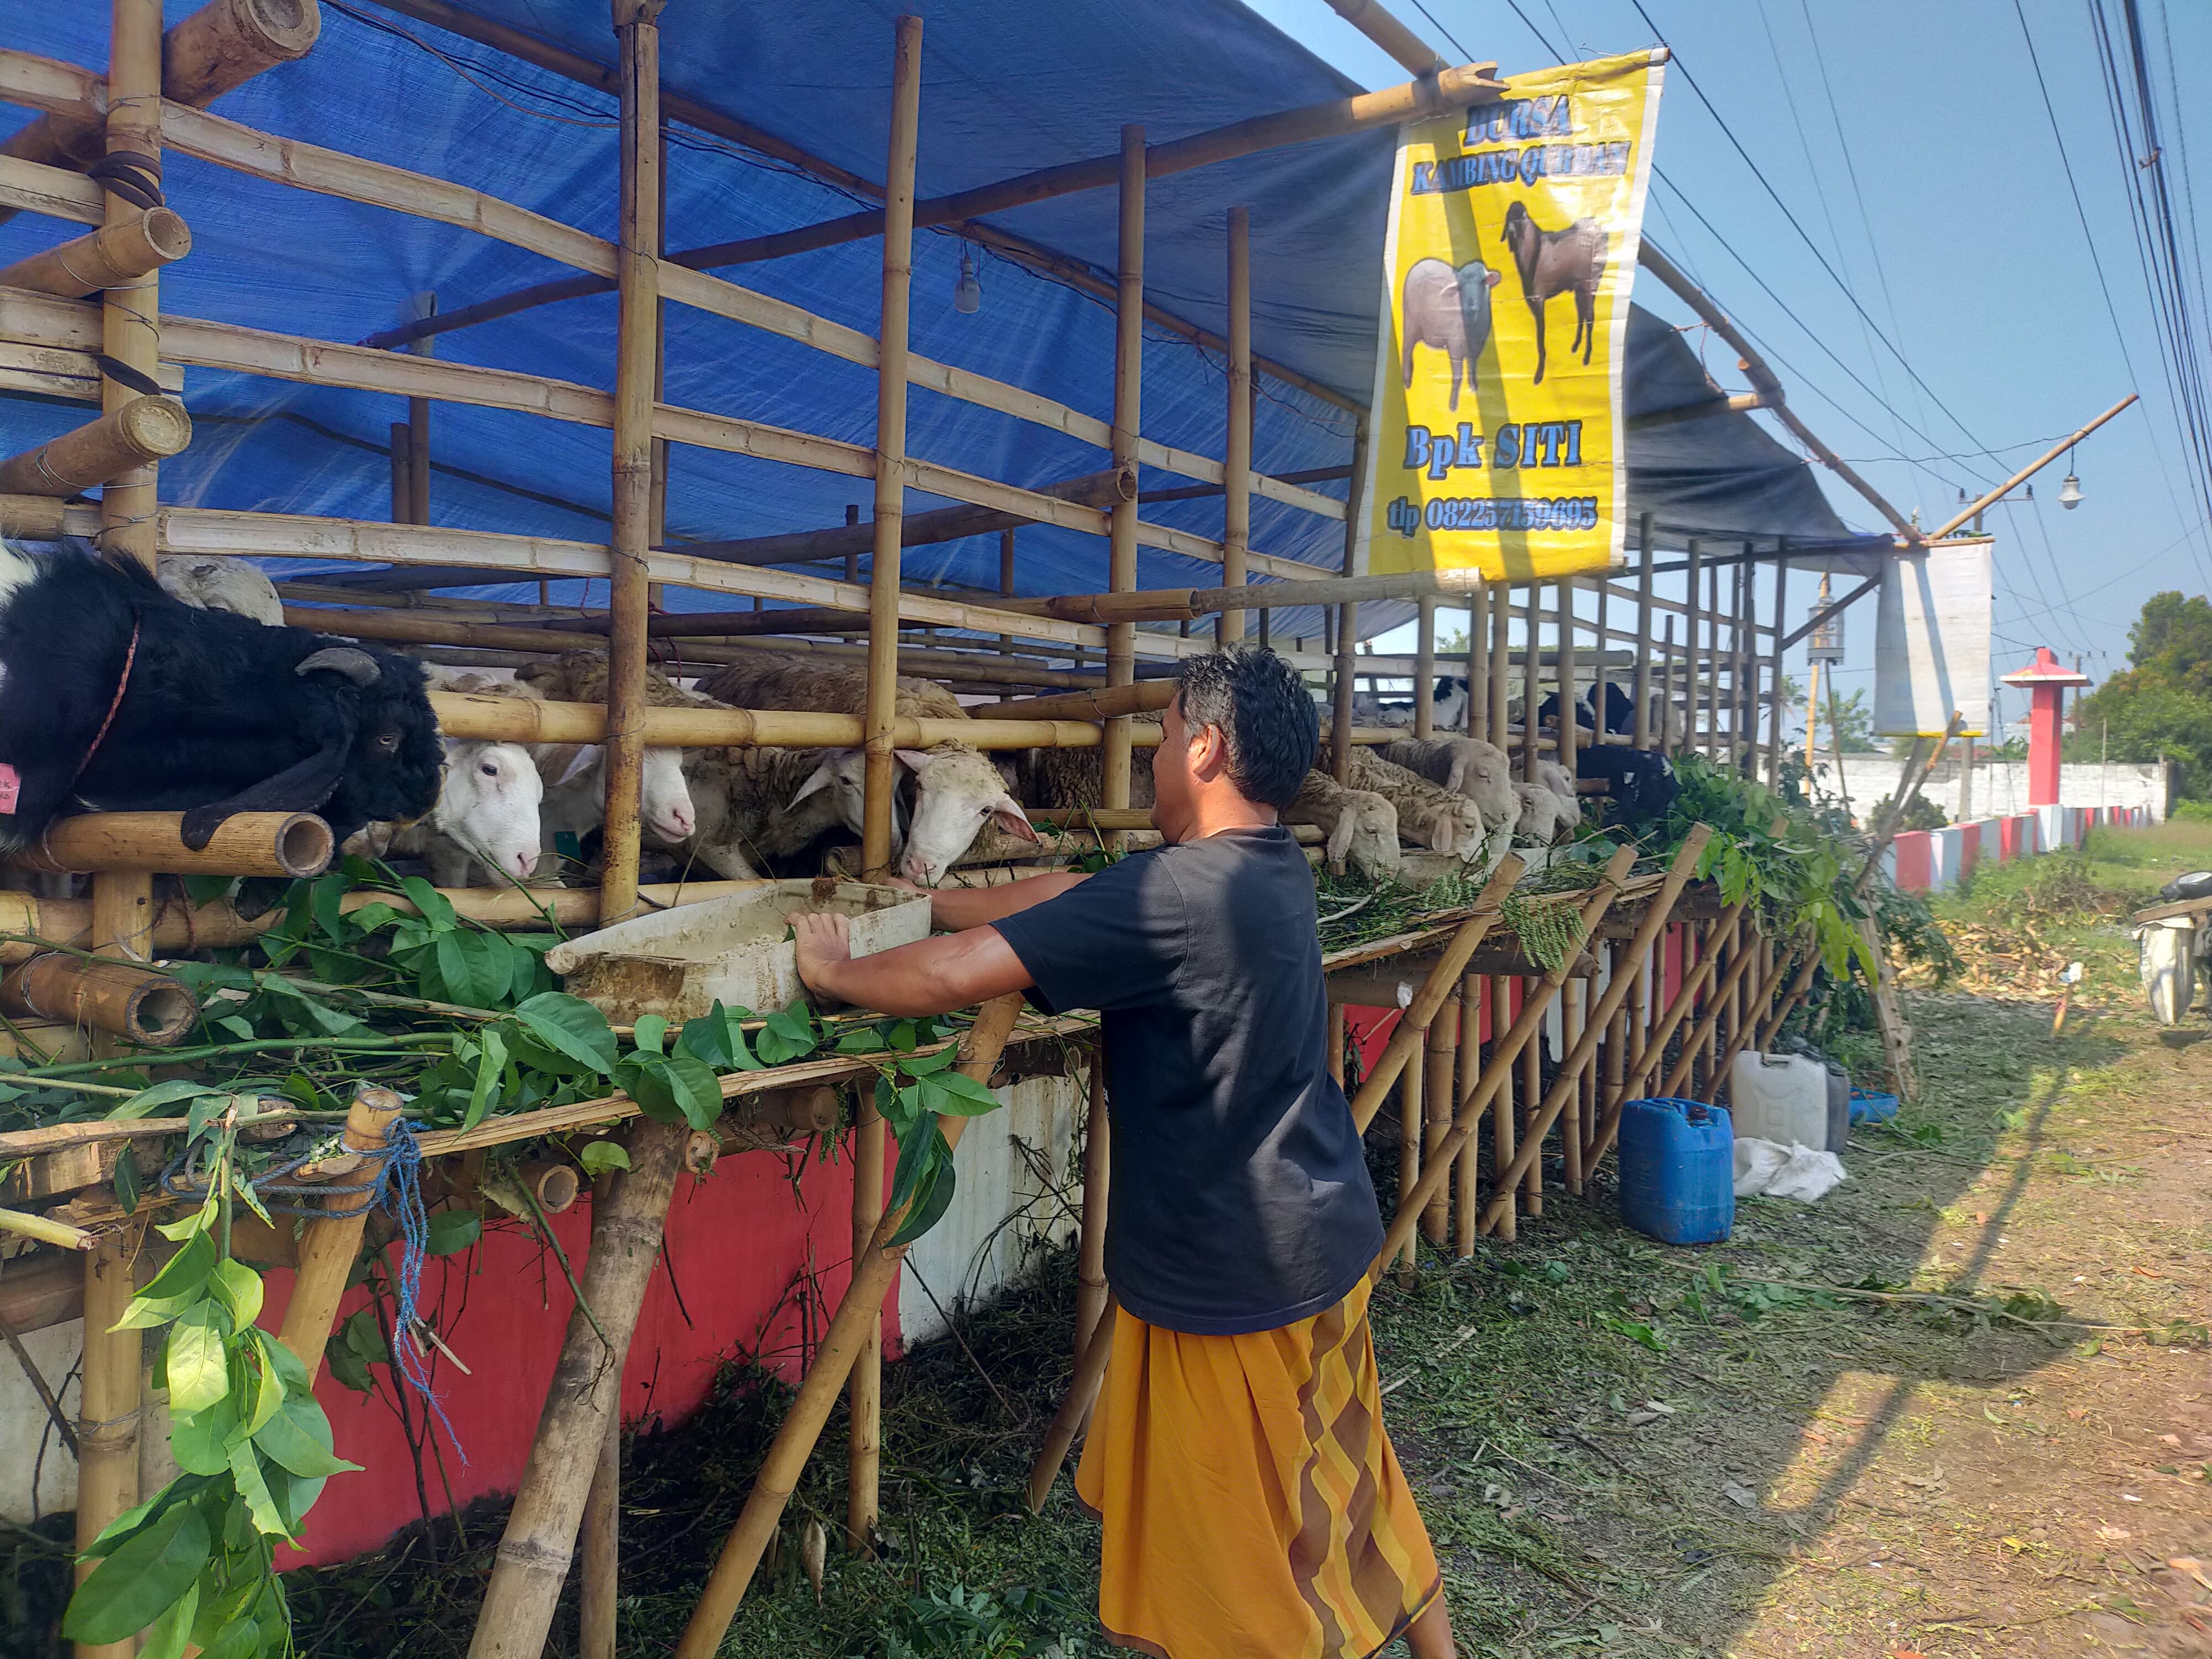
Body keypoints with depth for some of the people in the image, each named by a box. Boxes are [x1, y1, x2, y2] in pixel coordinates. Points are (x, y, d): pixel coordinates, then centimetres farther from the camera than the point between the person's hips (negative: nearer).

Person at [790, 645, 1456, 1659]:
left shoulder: (1174, 892, -26)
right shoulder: (1274, 870, 2)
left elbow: (959, 974, -26)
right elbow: (1074, 895, 9)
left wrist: (834, 972, -8)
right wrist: (927, 905, 13)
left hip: (1229, 1274, -8)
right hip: (1326, 1237, 9)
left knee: (1242, 1540, 12)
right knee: (1347, 1482, 27)